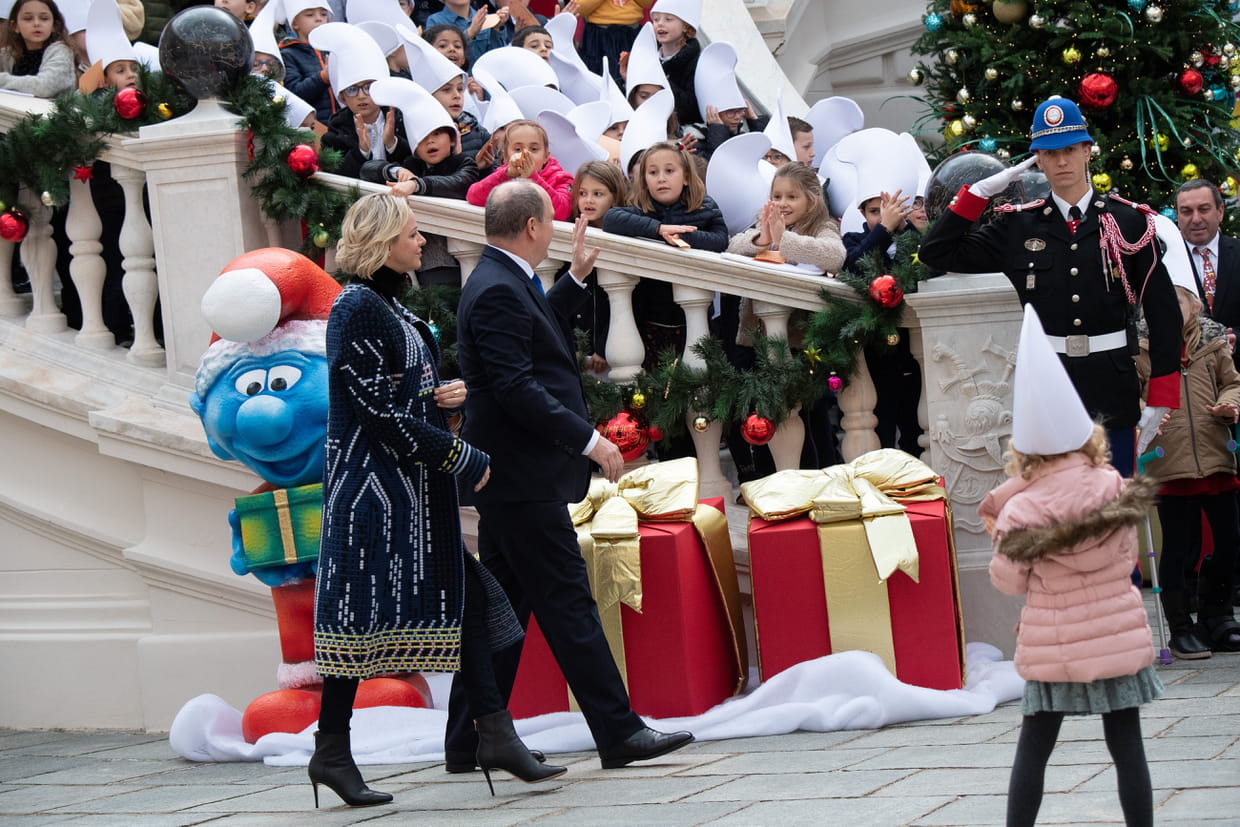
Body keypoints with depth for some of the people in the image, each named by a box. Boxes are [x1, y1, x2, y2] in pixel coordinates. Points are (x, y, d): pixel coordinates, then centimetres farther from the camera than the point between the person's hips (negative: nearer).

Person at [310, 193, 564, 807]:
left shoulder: (390, 305, 15)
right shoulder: (358, 308, -14)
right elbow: (379, 409, -19)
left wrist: (447, 393, 2)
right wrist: (463, 459, -15)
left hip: (415, 487, 10)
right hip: (372, 484, -10)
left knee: (460, 597, 5)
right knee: (363, 611, -3)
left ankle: (494, 735, 6)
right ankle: (331, 752, 6)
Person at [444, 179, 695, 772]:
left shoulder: (503, 284, 15)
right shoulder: (498, 291, -17)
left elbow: (536, 332, 36)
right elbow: (516, 388, -24)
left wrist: (575, 278, 33)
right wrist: (588, 439, -22)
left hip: (510, 478, 11)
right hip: (523, 478, -11)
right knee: (567, 604, -7)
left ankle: (469, 744, 14)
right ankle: (619, 733, -4)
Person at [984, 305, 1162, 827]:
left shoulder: (1019, 513, -14)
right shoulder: (1117, 489, -5)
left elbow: (1009, 583, -4)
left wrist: (997, 534, 10)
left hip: (1053, 646, -2)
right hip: (1119, 639, 2)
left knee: (1034, 747, 8)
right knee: (1126, 747, 7)